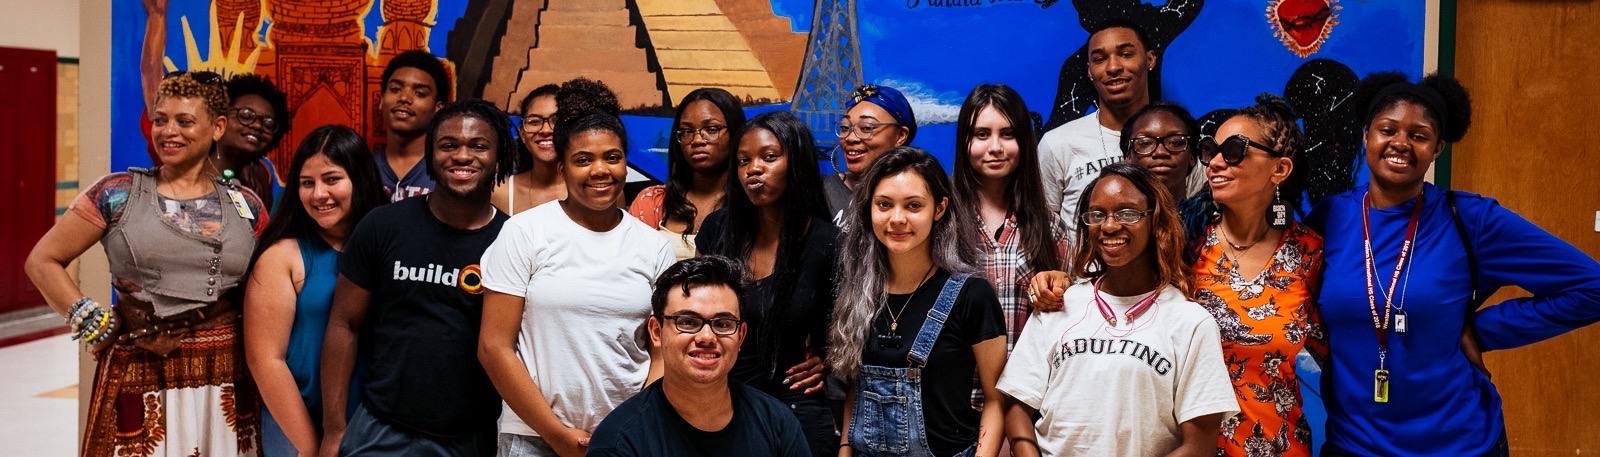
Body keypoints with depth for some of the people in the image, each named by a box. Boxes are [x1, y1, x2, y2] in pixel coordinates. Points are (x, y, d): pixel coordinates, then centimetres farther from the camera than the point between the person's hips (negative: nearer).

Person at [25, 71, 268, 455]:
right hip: (140, 380, -2)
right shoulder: (117, 194, 0)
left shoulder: (246, 206, 6)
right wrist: (96, 325, -4)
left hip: (227, 380, 2)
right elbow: (43, 261, 3)